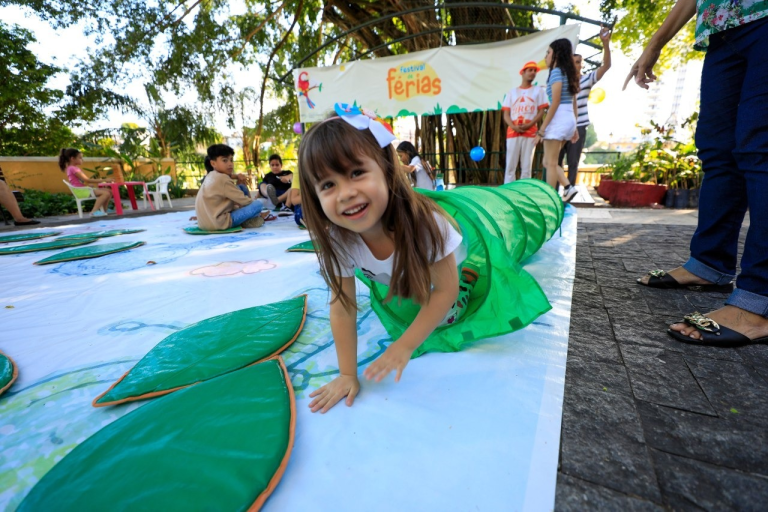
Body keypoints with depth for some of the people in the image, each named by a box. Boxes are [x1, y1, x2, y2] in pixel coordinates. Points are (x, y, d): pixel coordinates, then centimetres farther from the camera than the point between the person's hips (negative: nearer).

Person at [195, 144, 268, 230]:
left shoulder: (211, 176, 16)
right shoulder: (222, 179, -13)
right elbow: (243, 201, -9)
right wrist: (254, 202, 10)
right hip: (218, 223, -10)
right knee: (259, 204, -13)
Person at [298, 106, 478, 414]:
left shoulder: (424, 221, -43)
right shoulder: (336, 240, -34)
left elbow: (445, 290, -31)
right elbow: (342, 308, -23)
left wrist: (405, 346, -32)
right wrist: (347, 374, -21)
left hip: (451, 267, -2)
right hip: (402, 282, 3)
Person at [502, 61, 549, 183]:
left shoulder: (539, 90, 14)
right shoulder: (512, 92, 16)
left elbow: (541, 112, 5)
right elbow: (506, 114, 8)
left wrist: (529, 125, -12)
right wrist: (513, 126, -12)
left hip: (530, 133, 0)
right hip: (513, 133, 0)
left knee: (526, 167, -4)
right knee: (510, 166, -6)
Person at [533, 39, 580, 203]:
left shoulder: (556, 71, -6)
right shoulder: (568, 73, 20)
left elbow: (555, 102, -15)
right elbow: (573, 104, 19)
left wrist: (541, 129, -17)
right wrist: (574, 128, 21)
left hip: (558, 119, -9)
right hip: (569, 120, 9)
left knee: (551, 163, -5)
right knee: (548, 162, 13)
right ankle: (568, 188, 3)